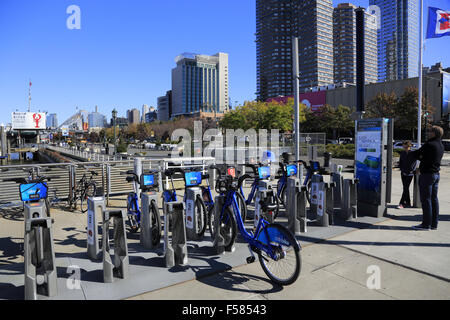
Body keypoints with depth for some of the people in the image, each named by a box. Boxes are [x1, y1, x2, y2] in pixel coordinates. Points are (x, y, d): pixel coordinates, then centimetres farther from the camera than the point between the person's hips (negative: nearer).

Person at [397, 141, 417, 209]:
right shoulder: (402, 153, 7)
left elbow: (414, 163, -7)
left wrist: (410, 171, -10)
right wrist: (402, 169, 4)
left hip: (409, 173, -5)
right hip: (403, 173, 5)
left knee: (406, 188, -8)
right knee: (405, 188, 11)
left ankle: (402, 204, -9)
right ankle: (408, 203, 21)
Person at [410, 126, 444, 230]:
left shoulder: (429, 145, -17)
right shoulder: (441, 145, 13)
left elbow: (415, 154, -10)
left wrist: (411, 152, 10)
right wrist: (421, 157, 3)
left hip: (427, 174, -9)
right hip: (436, 174, 9)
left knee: (426, 199, -4)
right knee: (434, 199, 12)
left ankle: (426, 224, 1)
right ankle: (434, 224, 18)